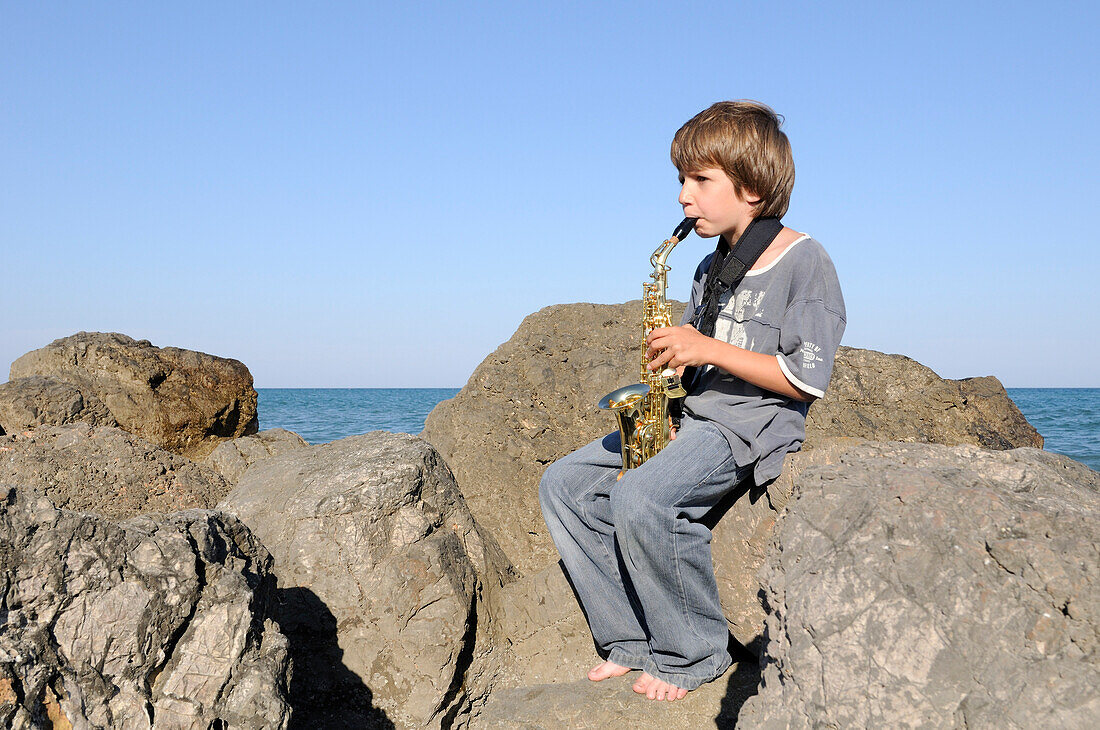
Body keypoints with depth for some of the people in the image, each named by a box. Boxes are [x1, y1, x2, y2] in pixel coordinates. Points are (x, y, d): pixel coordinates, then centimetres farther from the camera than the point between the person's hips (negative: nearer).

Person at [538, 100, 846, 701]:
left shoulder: (805, 262, -7)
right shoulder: (711, 269, 17)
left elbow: (808, 379, -14)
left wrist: (710, 349, -19)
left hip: (756, 423, -9)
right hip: (689, 415, 9)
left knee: (640, 496, -32)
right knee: (563, 484, -4)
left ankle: (692, 655, -11)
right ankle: (631, 640, -2)